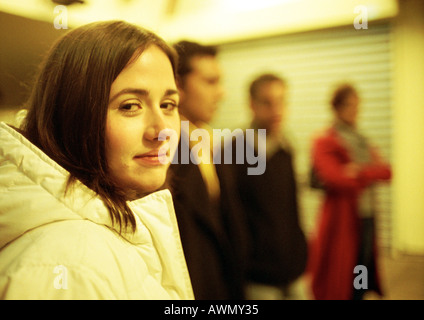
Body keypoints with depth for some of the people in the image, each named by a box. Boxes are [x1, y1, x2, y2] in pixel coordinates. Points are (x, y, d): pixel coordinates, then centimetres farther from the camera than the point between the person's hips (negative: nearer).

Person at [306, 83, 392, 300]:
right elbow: (336, 180, -22)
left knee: (360, 285, 14)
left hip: (366, 220, 7)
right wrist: (371, 174, -9)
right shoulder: (325, 142, -9)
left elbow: (386, 172, 4)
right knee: (336, 286, 2)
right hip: (341, 222, -7)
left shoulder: (361, 141, 14)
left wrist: (360, 172, -14)